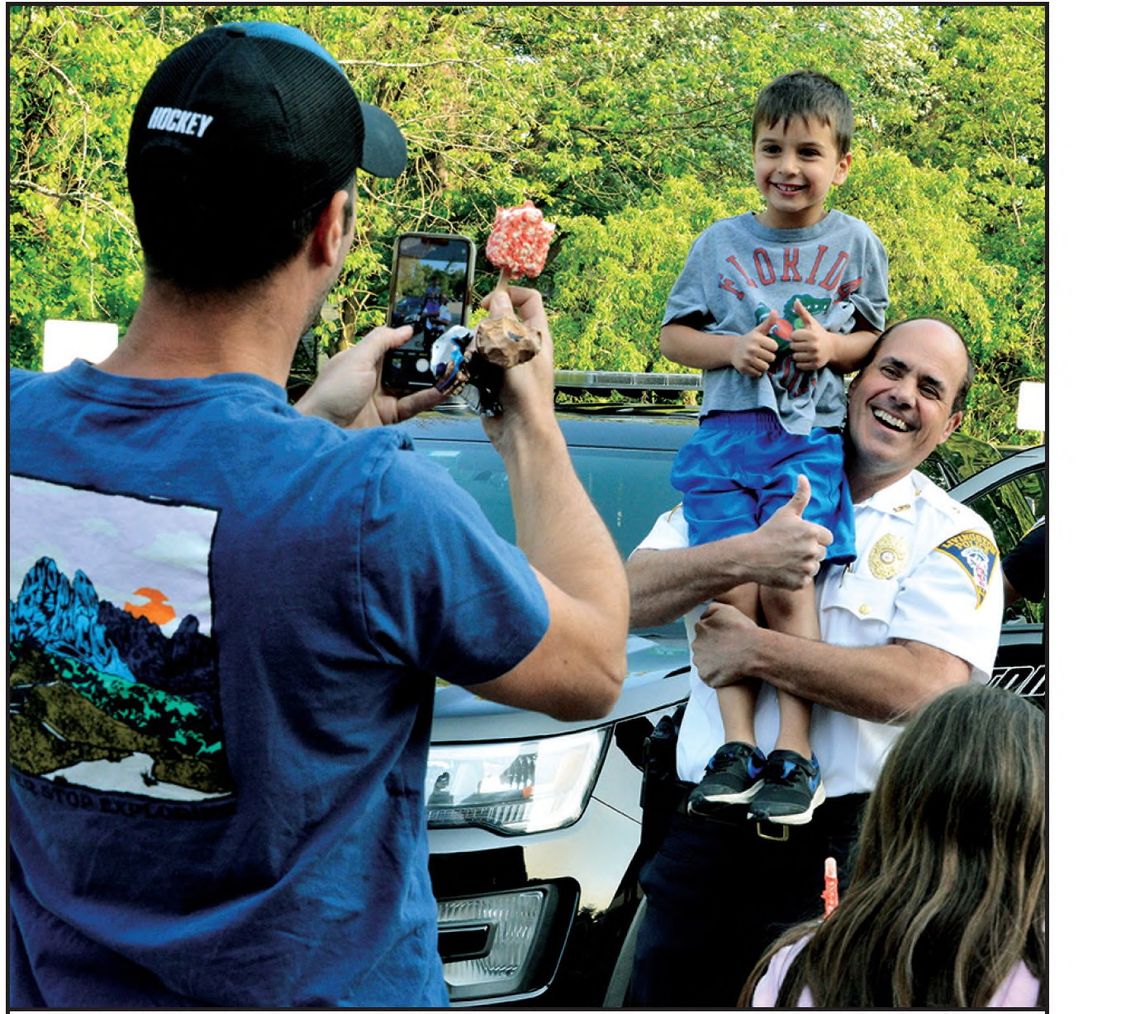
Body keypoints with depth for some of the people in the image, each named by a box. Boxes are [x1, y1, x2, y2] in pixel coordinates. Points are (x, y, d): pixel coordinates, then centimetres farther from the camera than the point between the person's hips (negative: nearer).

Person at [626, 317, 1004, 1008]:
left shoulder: (954, 539, 0)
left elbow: (923, 687, -17)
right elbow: (629, 597, -4)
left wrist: (754, 651, -14)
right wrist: (743, 558, -21)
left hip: (845, 845, -2)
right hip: (706, 836, 3)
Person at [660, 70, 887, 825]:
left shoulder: (857, 245, 8)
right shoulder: (720, 243, 9)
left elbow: (877, 339, 14)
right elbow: (674, 334, 13)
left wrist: (834, 347, -7)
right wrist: (732, 347, -6)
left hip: (812, 438, -2)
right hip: (728, 433, 2)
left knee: (787, 587, -14)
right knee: (731, 589, -9)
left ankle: (796, 756, -10)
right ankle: (737, 747, -5)